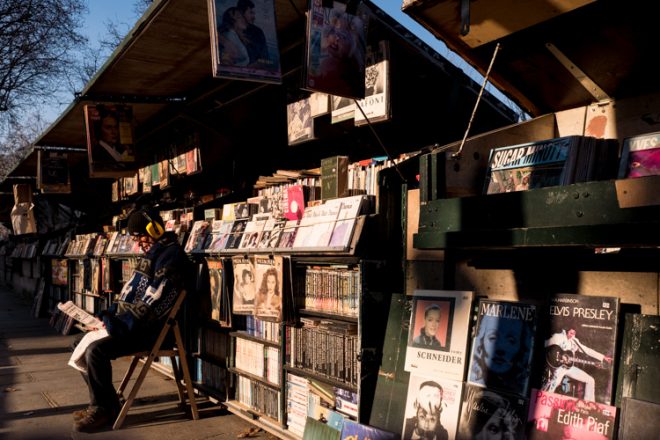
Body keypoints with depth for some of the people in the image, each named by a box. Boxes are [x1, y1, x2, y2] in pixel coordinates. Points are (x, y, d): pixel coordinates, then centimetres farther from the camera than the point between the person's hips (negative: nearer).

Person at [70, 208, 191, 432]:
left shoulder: (171, 256, -16)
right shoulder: (150, 255, 16)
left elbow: (151, 306, -23)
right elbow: (129, 295, 19)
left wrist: (117, 324, -20)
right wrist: (107, 316, 6)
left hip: (148, 330, -10)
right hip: (127, 324, 11)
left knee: (95, 350, -25)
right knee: (80, 344, 9)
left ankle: (104, 409, -5)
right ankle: (102, 401, 14)